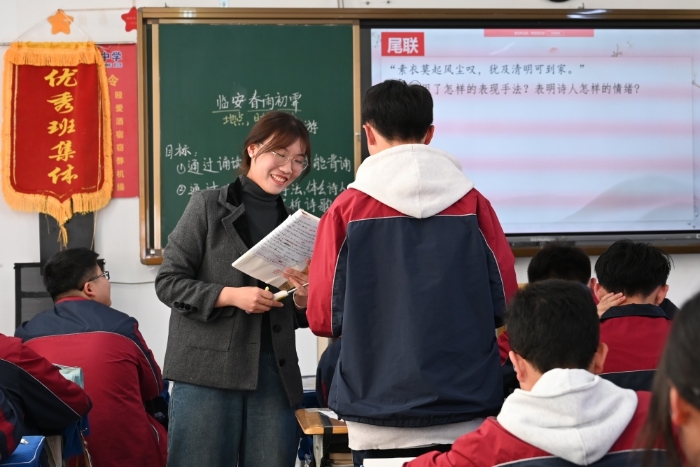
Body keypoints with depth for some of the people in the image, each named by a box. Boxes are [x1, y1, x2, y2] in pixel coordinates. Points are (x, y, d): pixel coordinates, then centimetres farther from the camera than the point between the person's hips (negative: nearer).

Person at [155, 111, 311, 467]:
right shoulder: (208, 206, 1)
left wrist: (302, 301, -3)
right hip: (207, 369, -4)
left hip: (274, 371, 4)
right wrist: (231, 295, -15)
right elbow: (168, 282, -3)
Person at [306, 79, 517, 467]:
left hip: (380, 422, -1)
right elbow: (505, 304, 1)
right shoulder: (473, 203, -2)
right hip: (464, 413, 1)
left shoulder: (346, 209, -6)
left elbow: (324, 318, -4)